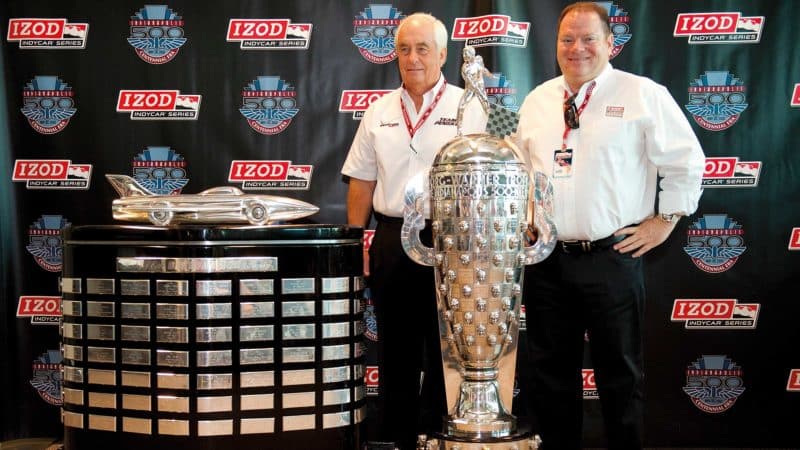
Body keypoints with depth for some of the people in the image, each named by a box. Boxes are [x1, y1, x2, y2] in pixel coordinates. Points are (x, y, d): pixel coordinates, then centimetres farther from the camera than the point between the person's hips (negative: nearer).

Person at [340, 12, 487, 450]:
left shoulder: (469, 109, -1)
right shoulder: (378, 112, 9)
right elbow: (361, 183, 11)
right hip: (392, 243, 3)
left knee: (443, 351, 4)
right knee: (395, 351, 12)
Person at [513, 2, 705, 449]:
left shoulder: (644, 94, -3)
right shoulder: (537, 101, 11)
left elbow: (687, 162, 0)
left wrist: (666, 219, -2)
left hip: (612, 258, -4)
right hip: (545, 261, 5)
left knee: (620, 374, 6)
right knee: (550, 372, 13)